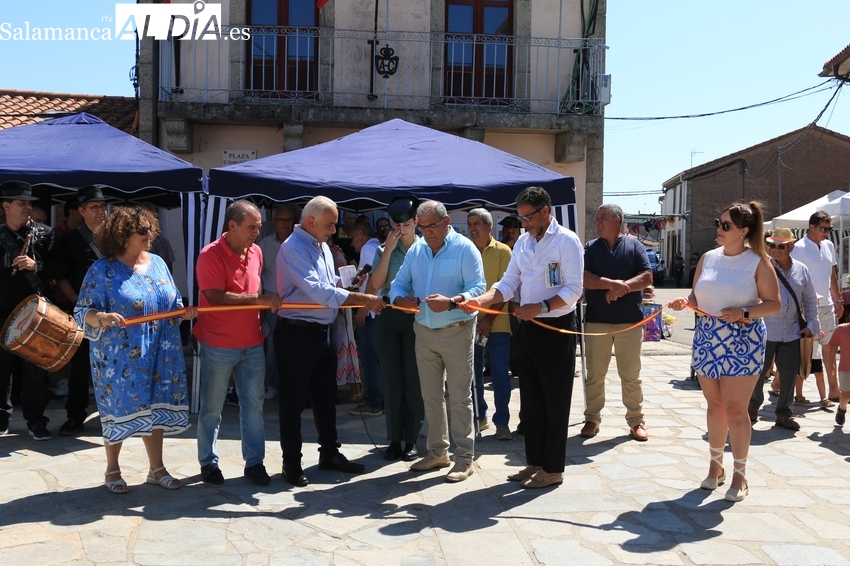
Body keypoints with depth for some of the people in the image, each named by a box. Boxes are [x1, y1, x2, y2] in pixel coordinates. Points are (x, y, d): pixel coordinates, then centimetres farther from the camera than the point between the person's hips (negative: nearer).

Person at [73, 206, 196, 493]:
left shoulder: (157, 263, 6)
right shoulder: (103, 270, -9)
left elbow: (172, 304, 13)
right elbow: (82, 311, -11)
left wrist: (184, 312, -8)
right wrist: (102, 317, -31)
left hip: (159, 357, 5)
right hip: (119, 359, -5)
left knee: (155, 409, 11)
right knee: (119, 411, 6)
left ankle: (156, 468, 25)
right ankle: (112, 471, 26)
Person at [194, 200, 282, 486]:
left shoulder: (256, 252, 6)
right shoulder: (210, 255, -15)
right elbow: (216, 297, -24)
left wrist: (263, 318, 11)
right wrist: (259, 299, -23)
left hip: (252, 344, 6)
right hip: (218, 346, -6)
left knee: (253, 405, 9)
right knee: (212, 408, 9)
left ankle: (254, 462, 20)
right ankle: (208, 462, 24)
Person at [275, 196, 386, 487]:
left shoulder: (322, 246, 12)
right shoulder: (293, 248, -17)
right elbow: (317, 291, -26)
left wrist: (352, 288, -3)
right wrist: (361, 299, -26)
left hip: (322, 331, 9)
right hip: (297, 333, -9)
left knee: (326, 395, 16)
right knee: (294, 399, 2)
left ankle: (329, 452, 29)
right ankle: (291, 463, 13)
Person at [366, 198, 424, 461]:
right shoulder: (384, 251, 8)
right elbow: (376, 284, -5)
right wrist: (388, 250, -8)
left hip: (416, 318, -2)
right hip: (388, 318, 2)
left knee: (413, 380, 3)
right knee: (391, 380, 6)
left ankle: (411, 440, 13)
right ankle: (394, 439, 16)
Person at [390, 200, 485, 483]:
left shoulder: (465, 249, -9)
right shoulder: (415, 250, 9)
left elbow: (477, 287, -17)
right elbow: (399, 283, 10)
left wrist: (451, 302, -34)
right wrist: (399, 298, -14)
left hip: (456, 332, -6)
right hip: (424, 332, 6)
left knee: (459, 397, 0)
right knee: (430, 396, 13)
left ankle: (464, 458, 8)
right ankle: (437, 451, 26)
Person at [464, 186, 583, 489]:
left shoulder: (567, 240, -10)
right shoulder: (523, 241, 11)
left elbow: (573, 289, -16)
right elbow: (508, 284, 6)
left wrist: (541, 307, -27)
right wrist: (480, 300, -10)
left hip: (556, 328, -7)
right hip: (528, 328, 7)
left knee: (554, 401, 3)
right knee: (530, 398, 14)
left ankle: (553, 469, 14)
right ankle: (535, 462, 26)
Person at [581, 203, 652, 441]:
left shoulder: (634, 246, 5)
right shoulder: (590, 248, 6)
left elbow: (647, 277, -4)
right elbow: (583, 277, -7)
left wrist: (621, 287, -17)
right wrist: (612, 283, -19)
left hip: (630, 321, -1)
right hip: (596, 321, 1)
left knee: (631, 375, 6)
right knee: (594, 375, 6)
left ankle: (636, 421, 17)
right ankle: (592, 418, 17)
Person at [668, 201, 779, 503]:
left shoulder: (758, 262, -6)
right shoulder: (708, 258, 7)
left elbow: (773, 303, -6)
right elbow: (697, 296, 12)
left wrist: (744, 313, -21)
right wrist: (685, 302, -10)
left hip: (742, 343, -4)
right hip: (707, 340, 5)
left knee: (735, 408, -2)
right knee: (714, 404, 12)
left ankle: (740, 474, 14)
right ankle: (716, 466, 27)